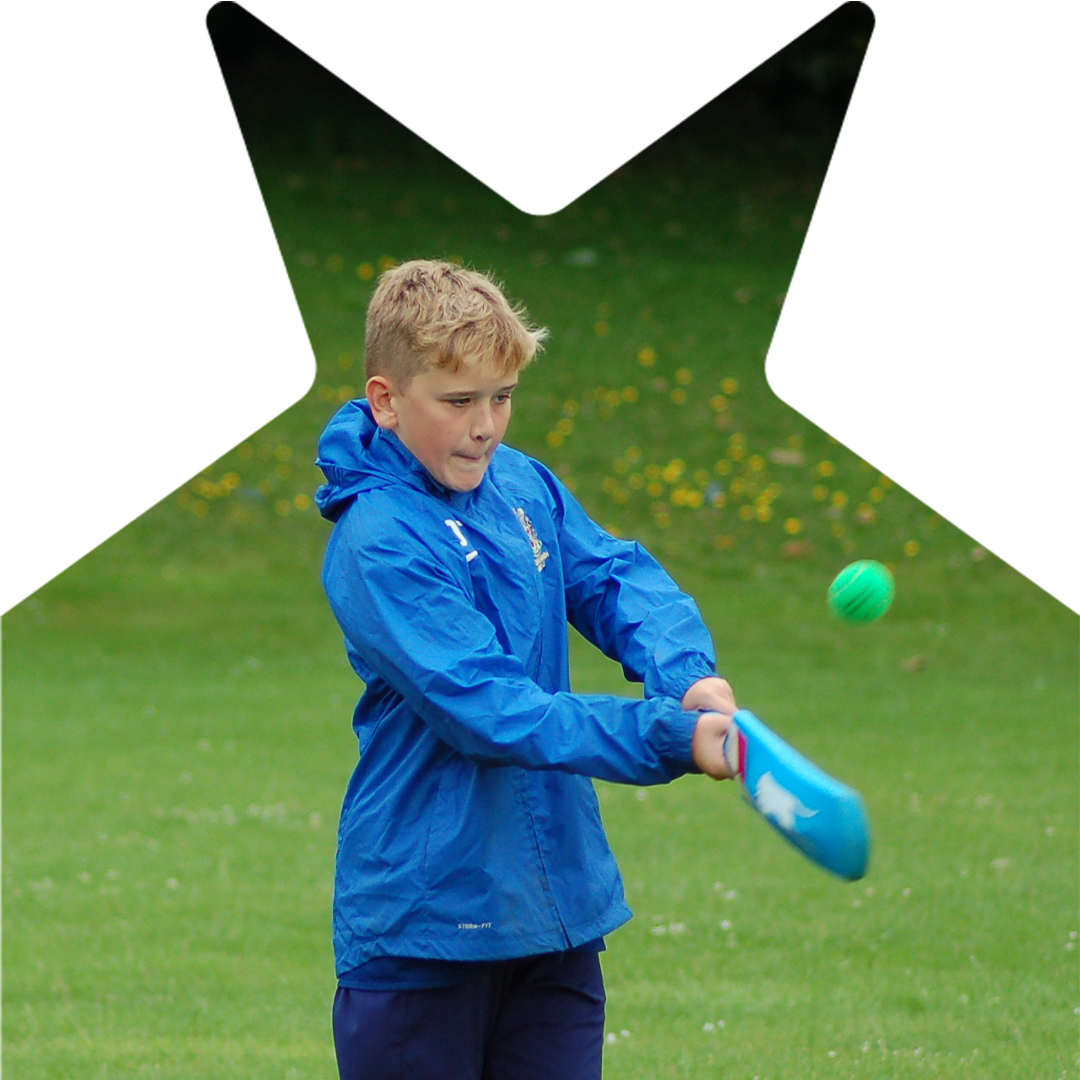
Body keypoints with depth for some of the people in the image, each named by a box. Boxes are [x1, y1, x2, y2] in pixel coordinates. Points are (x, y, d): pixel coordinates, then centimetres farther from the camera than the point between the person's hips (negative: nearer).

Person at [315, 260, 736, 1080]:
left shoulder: (525, 488, 6)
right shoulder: (378, 542, -18)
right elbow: (486, 706, -25)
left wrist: (687, 675, -25)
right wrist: (667, 738, -31)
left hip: (557, 904, 6)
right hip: (424, 917, -6)